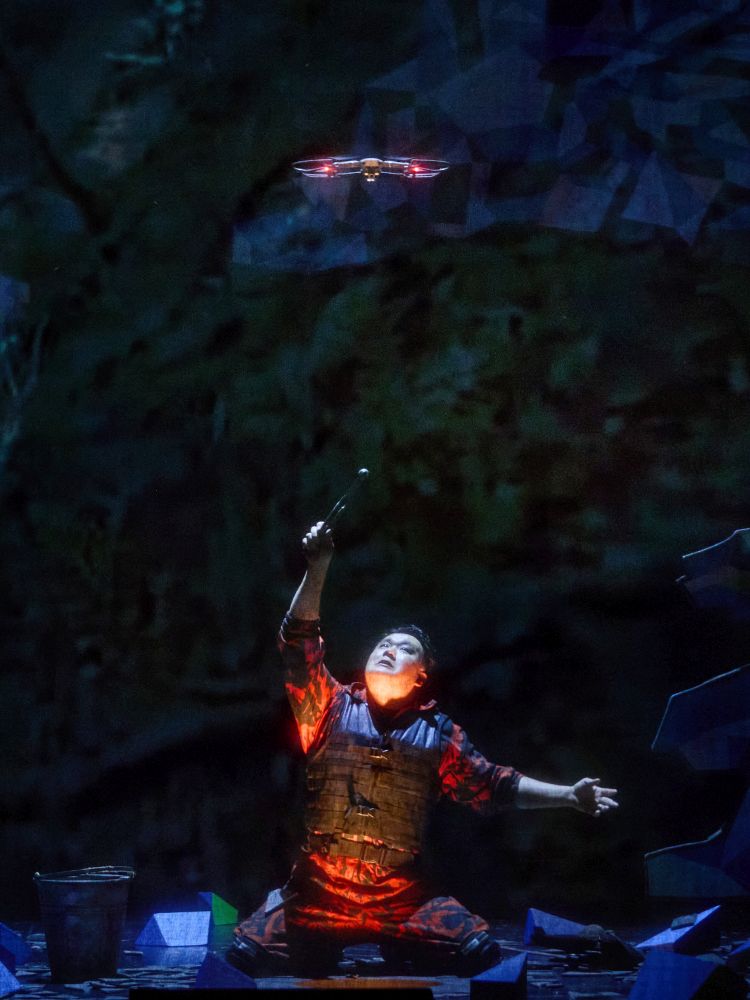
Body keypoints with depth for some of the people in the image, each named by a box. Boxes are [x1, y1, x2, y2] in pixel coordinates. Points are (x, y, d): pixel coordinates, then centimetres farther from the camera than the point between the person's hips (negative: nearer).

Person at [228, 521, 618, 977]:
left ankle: (402, 950, 6)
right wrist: (318, 568, -15)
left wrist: (570, 795, 3)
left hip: (403, 900, 0)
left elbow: (495, 785, 11)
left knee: (480, 951, -21)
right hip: (319, 892, 0)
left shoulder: (438, 731, 7)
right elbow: (300, 644, -5)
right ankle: (323, 952, 8)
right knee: (248, 954, -19)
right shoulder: (333, 709, 5)